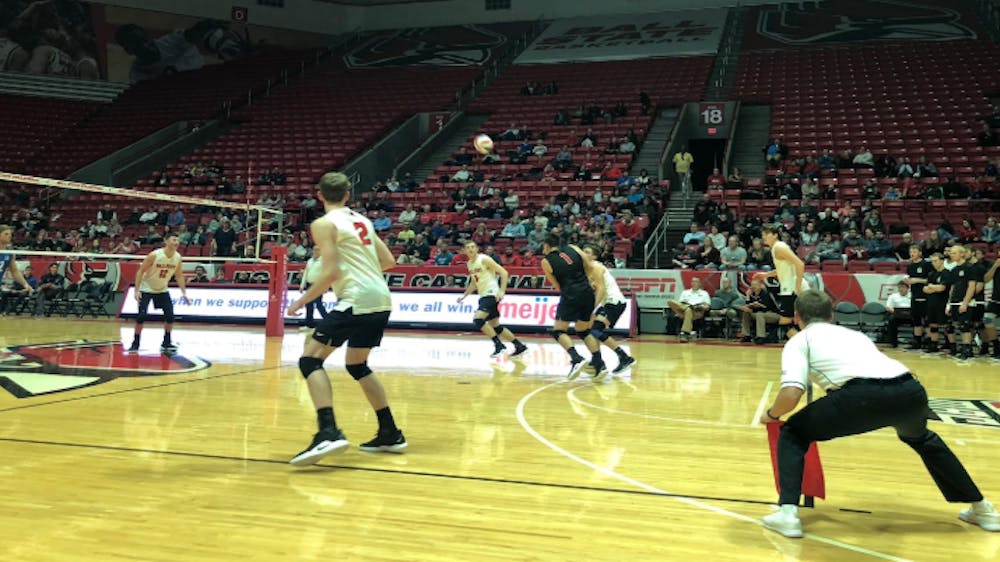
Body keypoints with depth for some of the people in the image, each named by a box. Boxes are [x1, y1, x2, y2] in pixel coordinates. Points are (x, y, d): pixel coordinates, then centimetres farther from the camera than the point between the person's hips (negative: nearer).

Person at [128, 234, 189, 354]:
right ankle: (135, 344, 3)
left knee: (170, 315, -6)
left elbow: (179, 276, 4)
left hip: (162, 290, 5)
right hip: (146, 289, -4)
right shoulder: (154, 255, -24)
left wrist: (184, 292, -2)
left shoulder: (178, 258, -10)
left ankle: (166, 343, 7)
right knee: (141, 316, -12)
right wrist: (137, 290, -23)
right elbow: (140, 271, -18)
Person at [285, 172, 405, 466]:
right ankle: (390, 434, 24)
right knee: (357, 365, 22)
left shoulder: (323, 224, -3)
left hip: (356, 299, -8)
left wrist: (302, 301, -1)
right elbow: (388, 261, 18)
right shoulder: (362, 220, 18)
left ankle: (329, 433, -22)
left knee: (310, 359, -5)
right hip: (381, 298, 8)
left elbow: (331, 272, -13)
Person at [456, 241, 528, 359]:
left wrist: (502, 291, -23)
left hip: (491, 295, -9)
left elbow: (504, 273, -15)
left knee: (477, 320, -22)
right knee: (495, 326, 10)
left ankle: (499, 345, -15)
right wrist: (464, 295, 20)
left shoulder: (484, 259, -12)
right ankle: (520, 346, 18)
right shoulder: (469, 264, 13)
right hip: (483, 296, 9)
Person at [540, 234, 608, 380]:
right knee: (583, 331, 18)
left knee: (558, 331, 5)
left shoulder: (546, 261, 4)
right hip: (588, 294, 5)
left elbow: (558, 286, 9)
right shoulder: (573, 248, 13)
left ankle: (576, 359, -16)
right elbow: (591, 267, 11)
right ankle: (600, 364, 8)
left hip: (570, 296, -5)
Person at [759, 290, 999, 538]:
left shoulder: (799, 341, 18)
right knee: (921, 439, 40)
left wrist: (771, 415, 21)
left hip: (866, 394, -6)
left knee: (792, 433, 17)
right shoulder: (854, 333, 36)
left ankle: (788, 514, 4)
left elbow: (790, 395, 1)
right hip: (911, 390, 6)